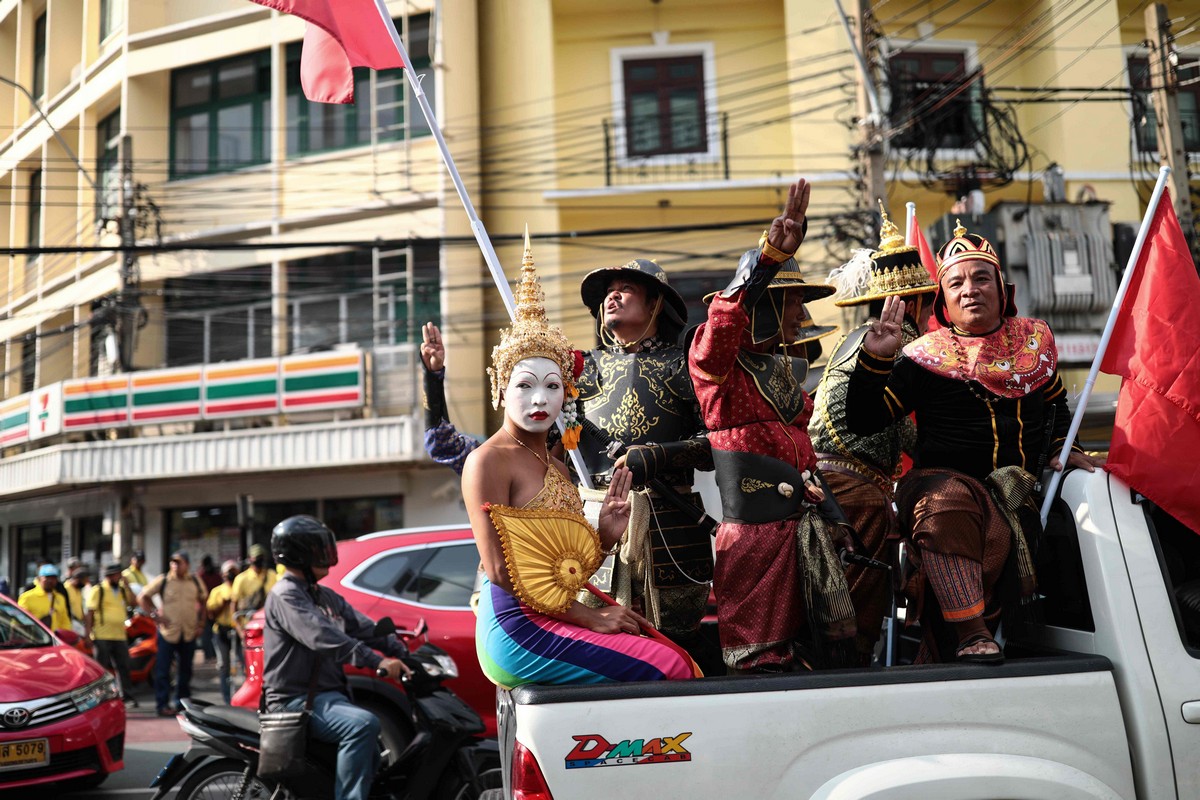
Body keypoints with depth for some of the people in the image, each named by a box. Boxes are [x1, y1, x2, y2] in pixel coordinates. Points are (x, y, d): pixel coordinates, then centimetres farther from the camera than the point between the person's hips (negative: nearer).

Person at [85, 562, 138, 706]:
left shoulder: (122, 590, 15)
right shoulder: (98, 590, -3)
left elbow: (133, 602, 1)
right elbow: (90, 613, -6)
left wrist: (126, 586, -3)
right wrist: (88, 633, -13)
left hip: (120, 636, 5)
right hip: (102, 636, -5)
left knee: (123, 667, 5)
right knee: (102, 668, 2)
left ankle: (127, 696, 9)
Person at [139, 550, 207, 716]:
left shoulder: (195, 581, 5)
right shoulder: (163, 580, -5)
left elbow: (203, 601, 17)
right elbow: (142, 597, 1)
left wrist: (200, 623, 8)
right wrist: (154, 615, -7)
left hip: (189, 633, 3)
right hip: (168, 632, -3)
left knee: (186, 670, 13)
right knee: (163, 670, -4)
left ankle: (183, 701, 25)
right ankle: (162, 704, 2)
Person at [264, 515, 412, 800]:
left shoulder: (326, 597, 18)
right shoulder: (285, 594, -11)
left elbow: (362, 628, 10)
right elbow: (321, 637, -26)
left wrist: (403, 653, -6)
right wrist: (377, 661, -35)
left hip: (327, 695, 10)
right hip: (296, 700, -10)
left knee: (370, 756, 17)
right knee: (364, 724, -31)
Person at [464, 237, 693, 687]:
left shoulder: (556, 466, 17)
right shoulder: (488, 460, -8)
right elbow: (500, 570, -15)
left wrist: (605, 537, -1)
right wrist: (590, 617, -15)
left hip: (555, 621, 8)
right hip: (517, 627, -8)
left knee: (672, 652, -7)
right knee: (669, 667, -17)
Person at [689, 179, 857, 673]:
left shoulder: (787, 368, 18)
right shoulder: (718, 365, -8)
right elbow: (724, 322, -30)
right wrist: (771, 255, -37)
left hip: (798, 520, 8)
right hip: (753, 527, -8)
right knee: (759, 657, -2)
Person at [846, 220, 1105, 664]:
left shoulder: (1033, 340, 14)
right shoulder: (928, 357, 2)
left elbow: (1055, 403, 33)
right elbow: (862, 421, -4)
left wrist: (1062, 449, 18)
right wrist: (875, 359, -15)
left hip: (1012, 494, 4)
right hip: (939, 479, -4)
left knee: (992, 539, -27)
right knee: (949, 502, -39)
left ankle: (937, 656, -12)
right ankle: (972, 637, -37)